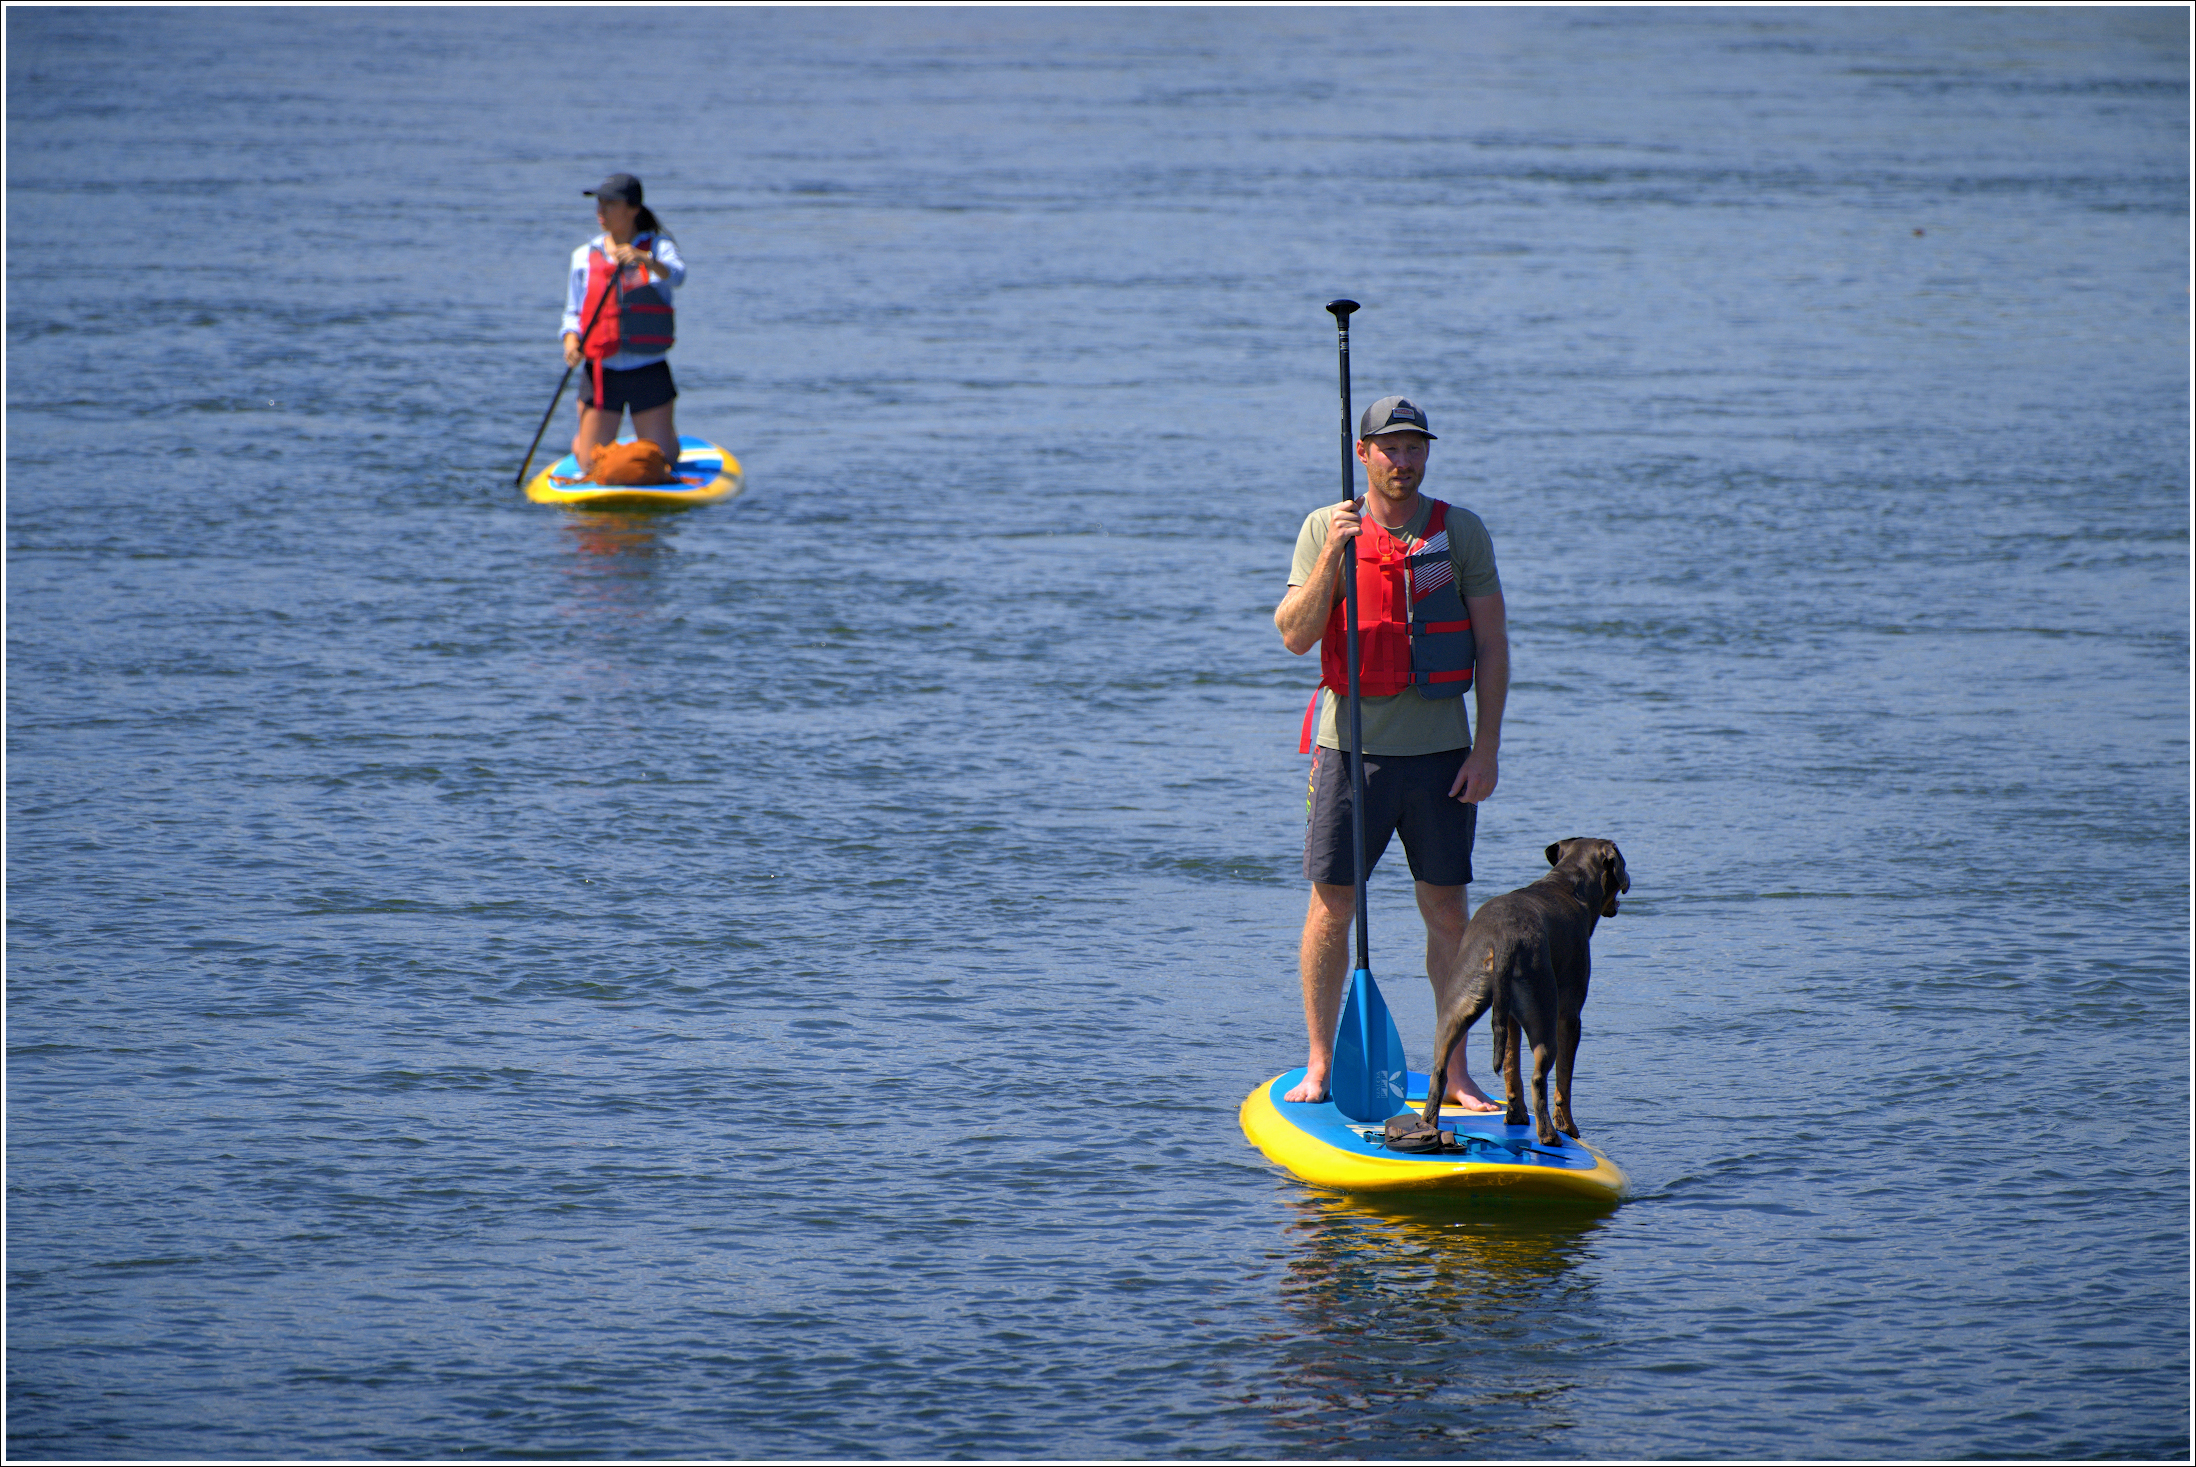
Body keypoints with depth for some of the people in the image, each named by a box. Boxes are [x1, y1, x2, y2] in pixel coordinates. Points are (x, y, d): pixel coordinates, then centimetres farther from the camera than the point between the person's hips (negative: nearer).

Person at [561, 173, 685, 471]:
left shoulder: (658, 246, -1)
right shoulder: (584, 256, 7)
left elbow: (676, 276, -23)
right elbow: (573, 313, 11)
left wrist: (646, 260, -43)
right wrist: (571, 339, -10)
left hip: (649, 372, -1)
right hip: (601, 373, 1)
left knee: (663, 463, 3)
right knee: (591, 467, 2)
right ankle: (580, 441, 36)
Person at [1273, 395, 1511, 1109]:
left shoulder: (1462, 532, 3)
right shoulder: (1323, 529, 1)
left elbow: (1493, 645, 3)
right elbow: (1295, 636, -8)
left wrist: (1486, 749, -4)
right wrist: (1331, 556, -22)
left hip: (1440, 753, 1)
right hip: (1352, 748, -1)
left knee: (1448, 912, 4)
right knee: (1331, 907, -1)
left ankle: (1455, 1075, 12)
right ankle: (1319, 1066, 9)